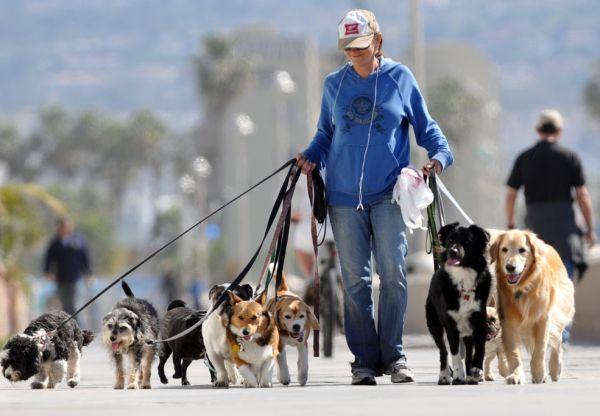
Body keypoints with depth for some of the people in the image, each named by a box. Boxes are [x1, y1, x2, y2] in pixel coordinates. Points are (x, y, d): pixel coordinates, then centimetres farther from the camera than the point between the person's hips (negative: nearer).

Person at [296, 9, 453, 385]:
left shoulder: (400, 78, 5)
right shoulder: (334, 84, 11)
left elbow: (425, 126, 9)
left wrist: (440, 154, -8)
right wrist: (311, 156, 1)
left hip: (389, 194, -2)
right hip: (344, 196, 2)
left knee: (393, 272, -10)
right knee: (355, 279, 2)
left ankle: (393, 355, -2)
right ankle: (364, 360, 6)